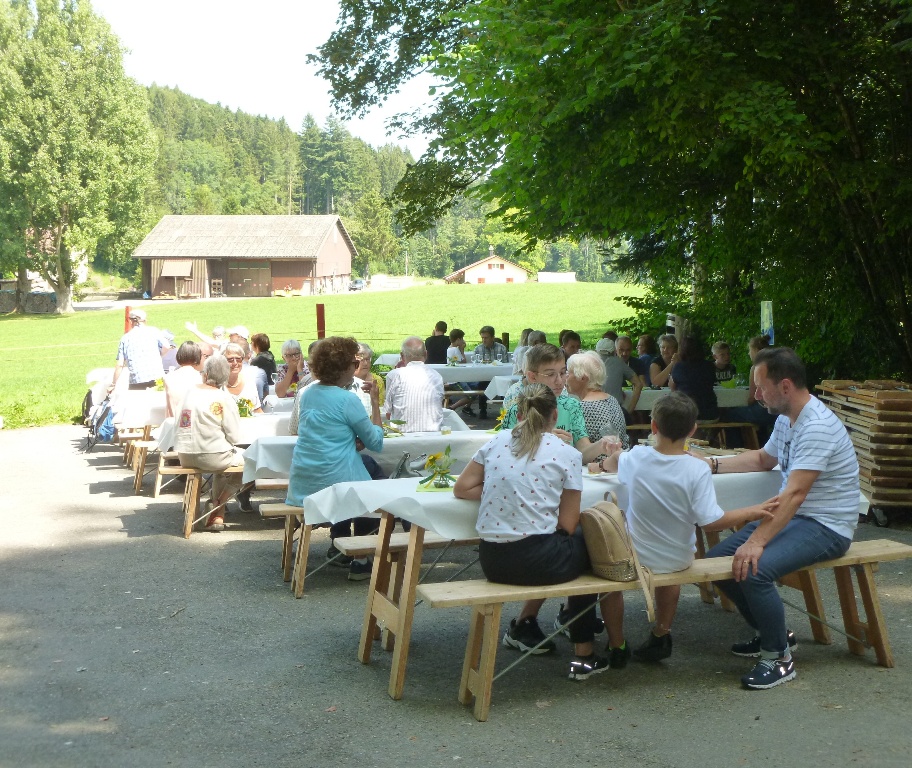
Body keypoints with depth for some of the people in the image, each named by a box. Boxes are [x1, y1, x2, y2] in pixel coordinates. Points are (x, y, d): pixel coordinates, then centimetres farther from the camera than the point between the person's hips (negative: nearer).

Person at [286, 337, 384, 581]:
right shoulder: (347, 400, -15)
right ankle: (360, 560, 17)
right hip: (334, 482, -7)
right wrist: (375, 402, -3)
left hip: (301, 484, 7)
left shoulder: (308, 394, 8)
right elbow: (375, 442, -7)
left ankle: (337, 543, 37)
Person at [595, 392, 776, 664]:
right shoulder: (697, 470, -24)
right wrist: (753, 511, -11)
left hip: (635, 556, 0)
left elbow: (611, 464, 9)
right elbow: (712, 521, -23)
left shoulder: (635, 457, -15)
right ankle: (661, 636, 45)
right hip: (678, 560, 0)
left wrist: (605, 463, 32)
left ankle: (617, 645, 35)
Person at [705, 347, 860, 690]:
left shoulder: (817, 426, -23)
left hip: (826, 526, -10)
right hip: (792, 517, 10)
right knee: (717, 560, 3)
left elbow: (794, 492, -32)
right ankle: (772, 633, 19)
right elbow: (762, 459, 27)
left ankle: (779, 658, -11)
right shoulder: (786, 419, 8)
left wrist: (757, 541, -38)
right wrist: (712, 464, 17)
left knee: (753, 569, -31)